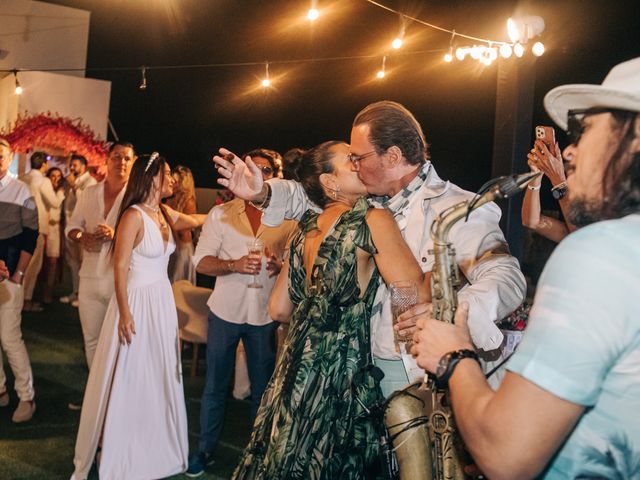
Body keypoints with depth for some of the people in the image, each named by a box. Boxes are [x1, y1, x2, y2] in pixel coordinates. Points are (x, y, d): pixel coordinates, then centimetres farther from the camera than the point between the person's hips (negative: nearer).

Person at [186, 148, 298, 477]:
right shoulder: (221, 213, 2)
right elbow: (201, 261, -3)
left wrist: (280, 266, -18)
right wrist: (234, 265, -21)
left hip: (265, 314, 0)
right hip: (225, 310, 0)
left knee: (263, 387, 10)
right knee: (215, 385, 10)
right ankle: (206, 448, 26)